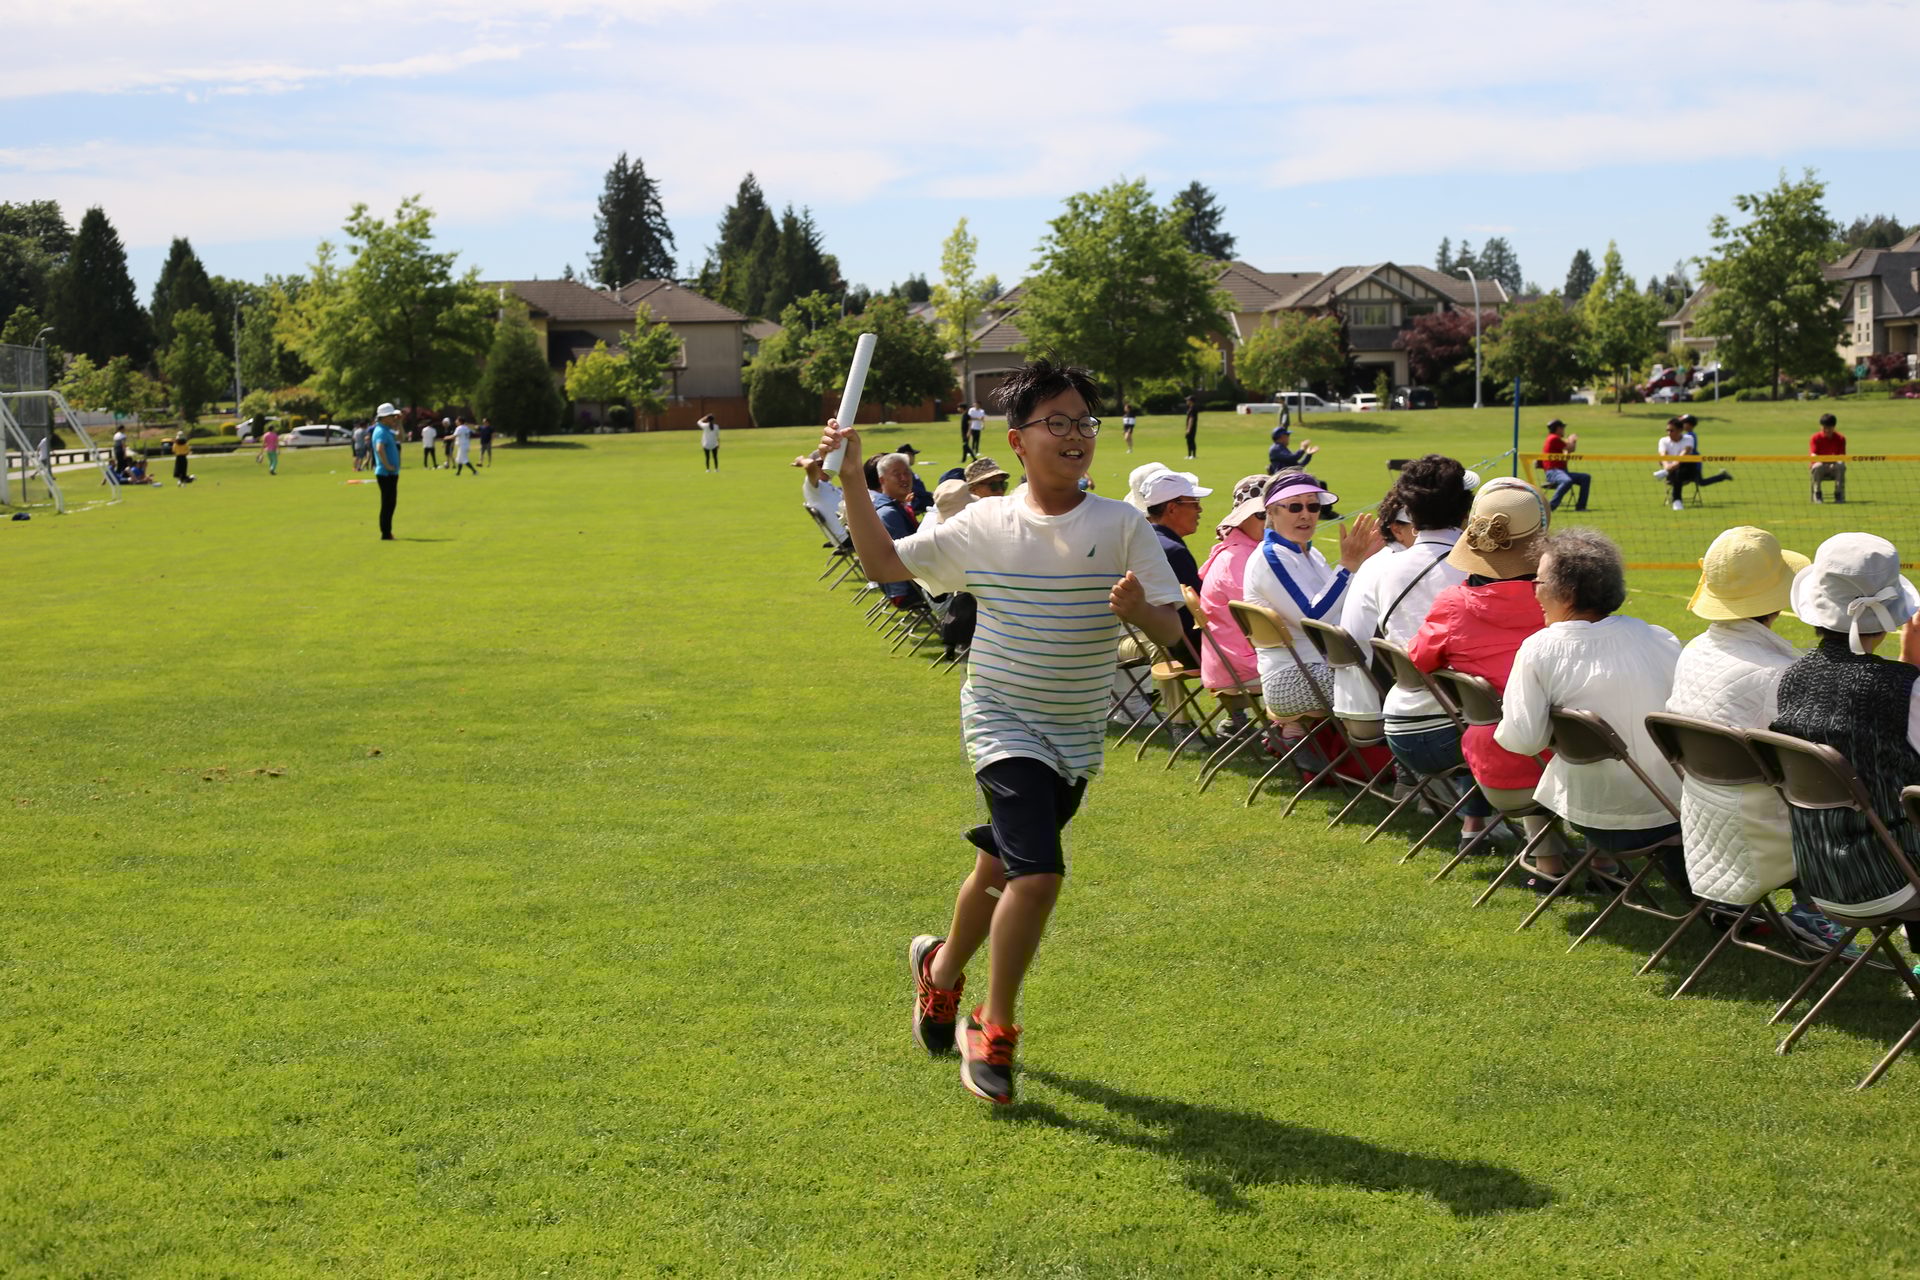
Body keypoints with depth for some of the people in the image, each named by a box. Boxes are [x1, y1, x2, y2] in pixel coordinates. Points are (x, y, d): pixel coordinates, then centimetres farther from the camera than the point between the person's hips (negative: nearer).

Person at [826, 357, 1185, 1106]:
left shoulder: (1122, 526, -6)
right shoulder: (983, 527, -5)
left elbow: (1170, 632, -9)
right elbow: (884, 562, 4)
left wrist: (1140, 610, -31)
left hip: (1078, 735, 3)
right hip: (1003, 723, -2)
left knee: (1001, 868, 16)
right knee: (1038, 870, -20)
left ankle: (941, 968, 47)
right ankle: (992, 1033, -1)